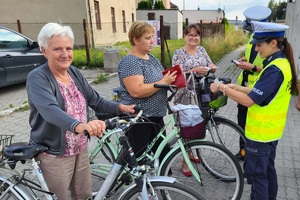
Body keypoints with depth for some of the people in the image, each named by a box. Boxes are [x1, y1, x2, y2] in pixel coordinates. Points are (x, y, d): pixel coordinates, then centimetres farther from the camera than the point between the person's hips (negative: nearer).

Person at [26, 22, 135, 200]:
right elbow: (50, 110, -37)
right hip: (55, 154, -6)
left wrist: (120, 107, -14)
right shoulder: (37, 78, -19)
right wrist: (79, 126, -54)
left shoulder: (75, 73, 1)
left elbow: (95, 100, 2)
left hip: (81, 149, 6)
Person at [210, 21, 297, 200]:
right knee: (267, 169, 23)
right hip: (271, 130, 10)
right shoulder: (282, 63, 6)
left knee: (256, 174, 5)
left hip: (260, 132, -10)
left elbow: (248, 100, -28)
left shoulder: (275, 69, -25)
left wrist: (223, 88, -19)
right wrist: (236, 87, 3)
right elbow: (260, 92, 10)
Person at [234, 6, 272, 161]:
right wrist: (245, 58, 0)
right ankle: (243, 149, 34)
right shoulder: (253, 36, 6)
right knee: (242, 119, 16)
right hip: (244, 85, 8)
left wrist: (252, 67, -24)